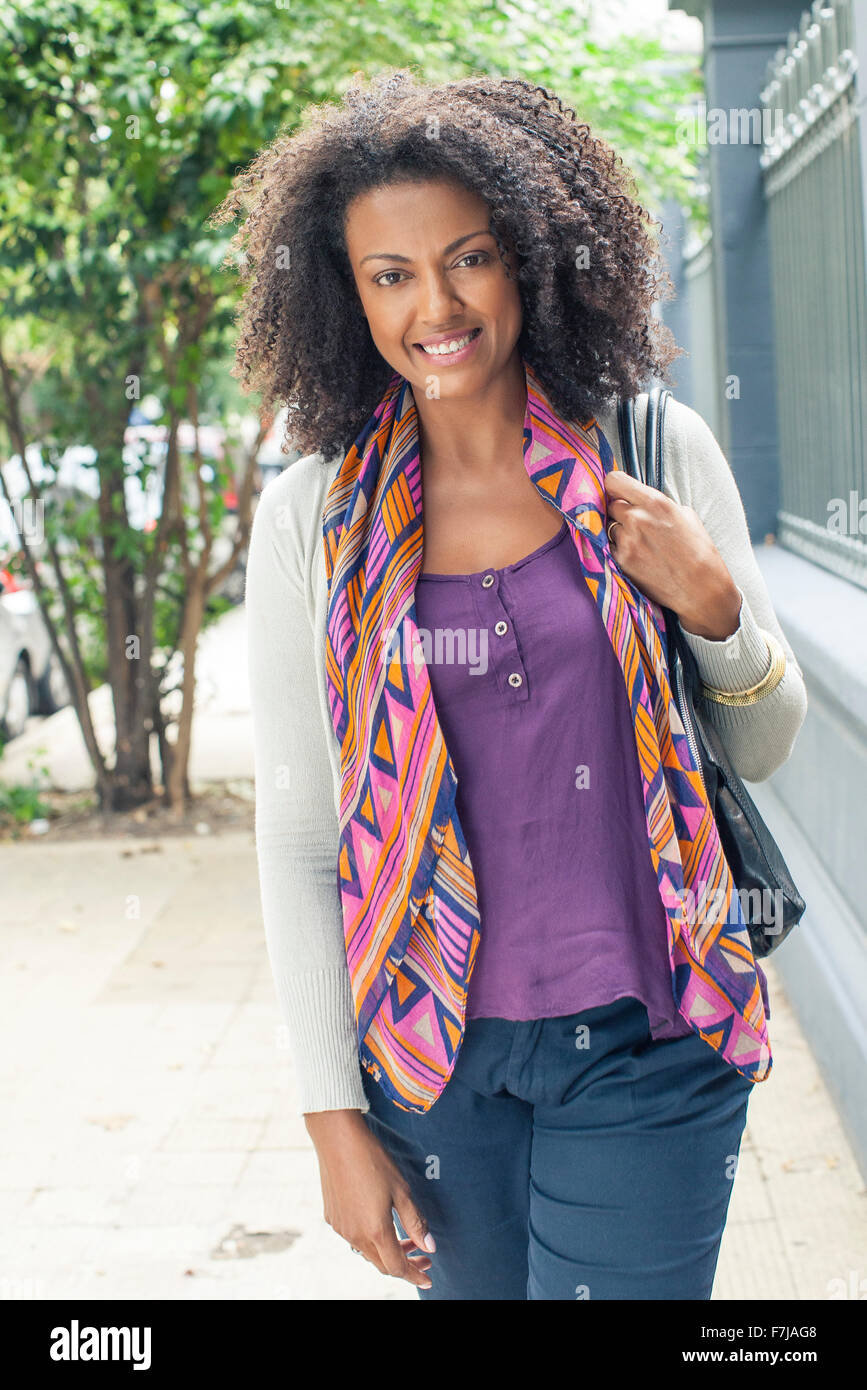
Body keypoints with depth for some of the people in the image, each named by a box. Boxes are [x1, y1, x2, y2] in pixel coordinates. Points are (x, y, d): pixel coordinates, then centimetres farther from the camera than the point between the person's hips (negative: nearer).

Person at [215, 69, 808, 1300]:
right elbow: (295, 837, 1)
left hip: (645, 1036, 0)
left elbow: (766, 748, 7)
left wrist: (714, 605, -13)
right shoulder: (312, 518, -4)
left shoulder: (656, 454, -3)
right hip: (429, 1048, 1)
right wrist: (333, 1117, 0)